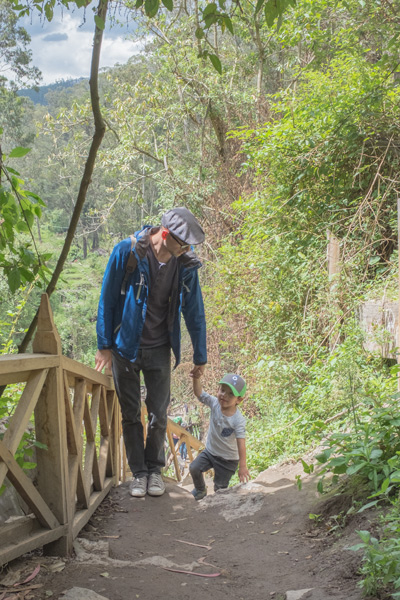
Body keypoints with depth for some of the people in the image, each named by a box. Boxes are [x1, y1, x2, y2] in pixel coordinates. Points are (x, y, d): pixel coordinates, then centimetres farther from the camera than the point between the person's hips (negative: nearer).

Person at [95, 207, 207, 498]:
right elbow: (107, 300, -8)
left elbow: (194, 311, 1)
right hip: (125, 346, -2)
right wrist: (104, 346, -6)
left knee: (159, 414, 5)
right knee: (131, 414, 7)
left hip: (159, 349, 2)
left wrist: (200, 356, 7)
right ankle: (139, 473, 20)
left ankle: (155, 469, 24)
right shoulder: (127, 251, -18)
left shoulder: (185, 263, -9)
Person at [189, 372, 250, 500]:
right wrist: (196, 378, -39)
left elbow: (241, 443, -29)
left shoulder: (238, 420, -28)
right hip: (210, 451, 4)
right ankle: (200, 491, 20)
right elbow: (199, 393, -19)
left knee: (220, 487, 2)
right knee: (194, 468, -8)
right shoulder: (215, 403, -14)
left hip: (228, 459, -4)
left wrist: (242, 466, -32)